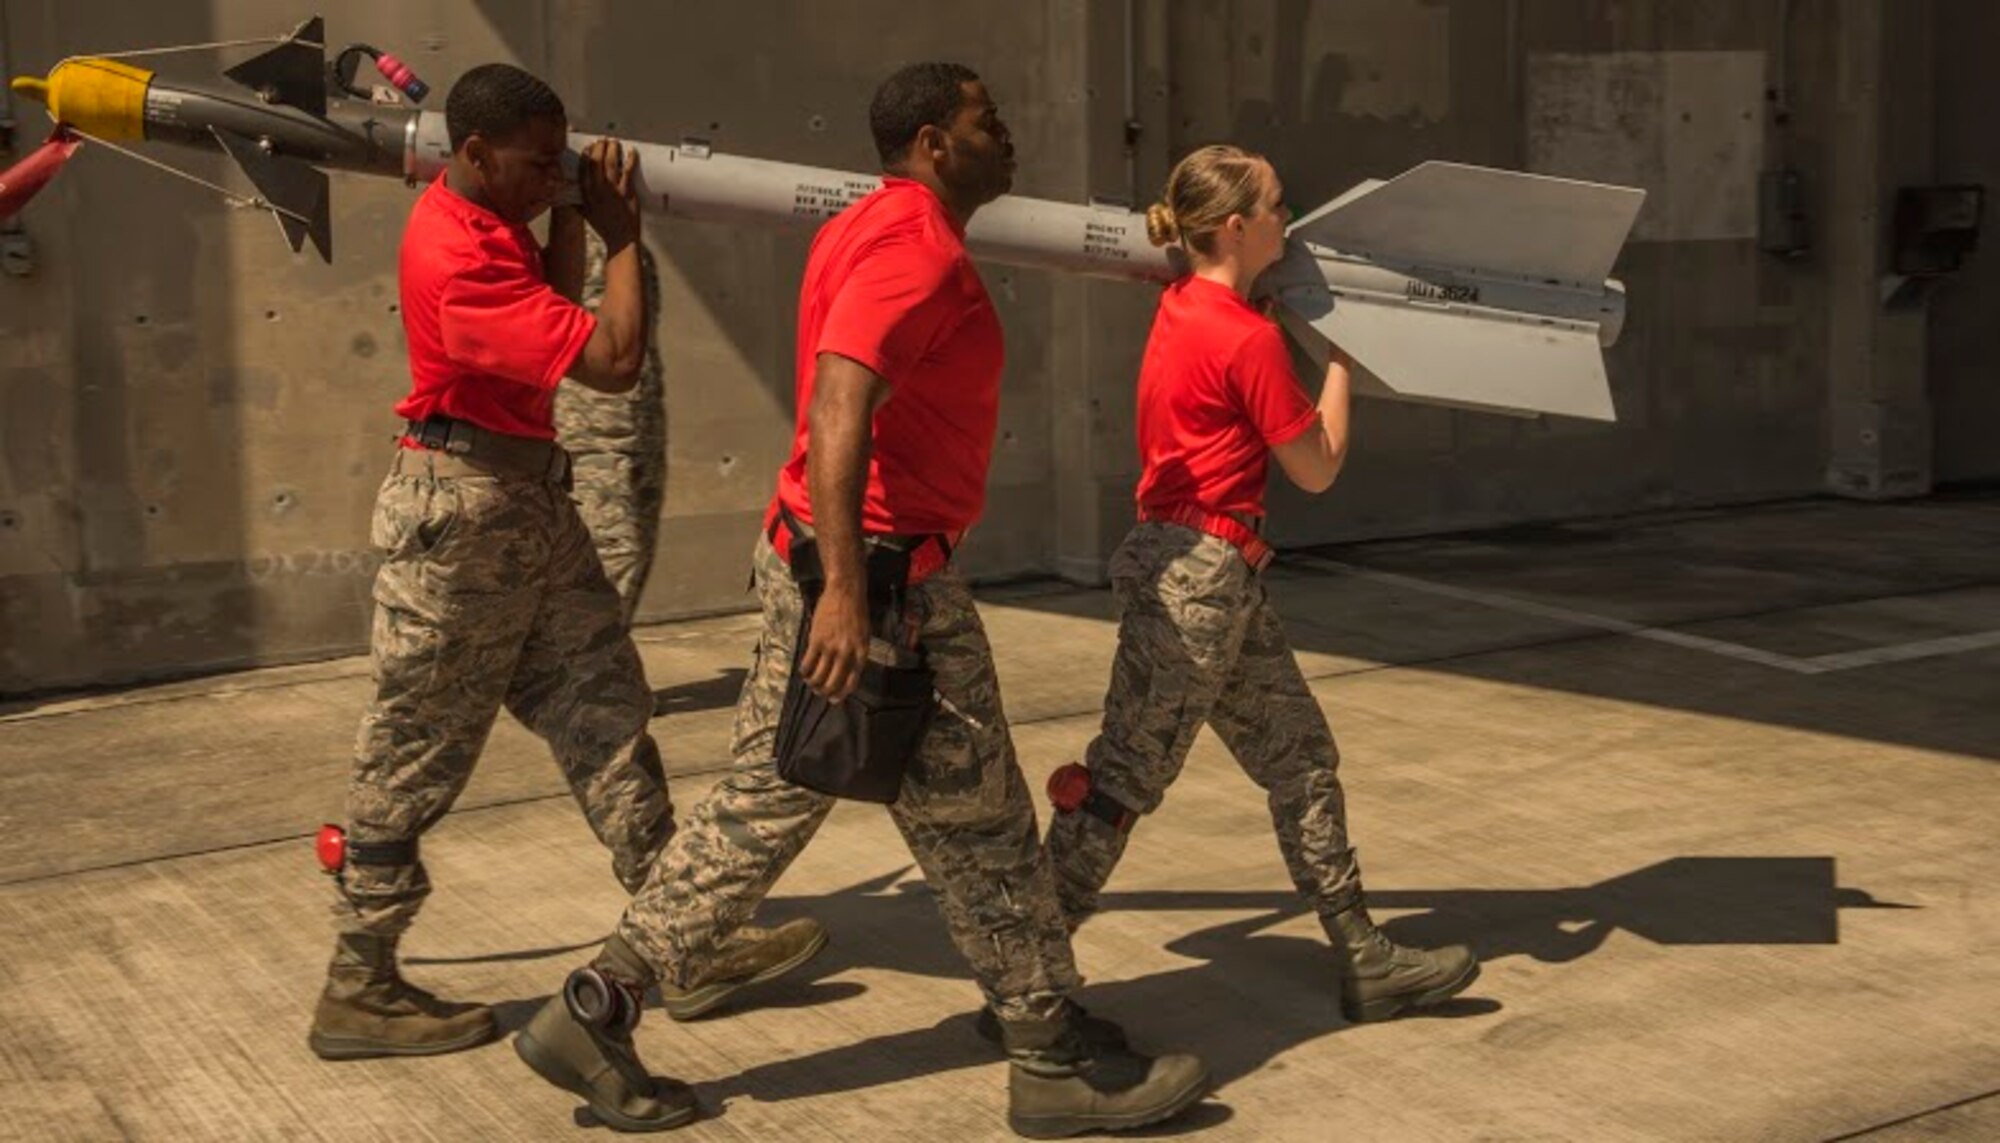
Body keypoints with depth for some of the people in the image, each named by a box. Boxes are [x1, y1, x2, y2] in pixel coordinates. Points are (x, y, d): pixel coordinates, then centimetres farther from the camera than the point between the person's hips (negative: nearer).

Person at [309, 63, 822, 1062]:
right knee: (416, 753, 0)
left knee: (603, 712, 9)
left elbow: (549, 315, 24)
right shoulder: (457, 263, -24)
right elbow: (613, 360, -26)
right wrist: (621, 235, -11)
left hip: (531, 500, 10)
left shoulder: (484, 220, 6)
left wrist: (573, 222, 9)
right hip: (461, 511, -10)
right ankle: (356, 994, 12)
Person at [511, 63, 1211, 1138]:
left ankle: (595, 1011, 17)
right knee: (976, 826, 1)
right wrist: (846, 586, -34)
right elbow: (839, 405, -28)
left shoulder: (865, 231, 16)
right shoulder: (916, 249, -16)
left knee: (764, 805, 14)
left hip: (820, 556, 10)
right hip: (883, 573, -10)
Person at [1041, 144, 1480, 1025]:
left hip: (1205, 572, 10)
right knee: (1128, 777, -2)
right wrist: (1341, 357, 4)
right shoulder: (1250, 338, -17)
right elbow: (1318, 468, -8)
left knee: (1300, 758, 13)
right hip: (1198, 573, -10)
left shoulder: (1183, 308, 8)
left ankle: (1364, 961, 20)